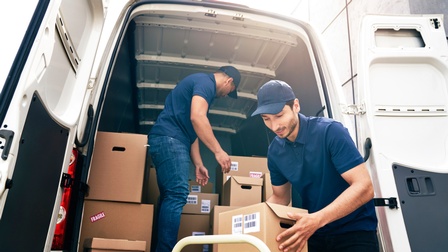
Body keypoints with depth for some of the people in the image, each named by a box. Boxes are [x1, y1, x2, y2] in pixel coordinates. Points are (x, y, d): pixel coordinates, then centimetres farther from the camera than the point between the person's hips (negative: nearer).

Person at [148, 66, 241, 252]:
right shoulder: (205, 81, -3)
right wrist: (218, 151, -18)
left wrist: (198, 164, 19)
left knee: (169, 196, 10)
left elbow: (191, 131, 23)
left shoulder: (200, 84, 27)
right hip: (169, 139, -11)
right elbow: (197, 117, -21)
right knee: (177, 195, -15)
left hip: (168, 140, 11)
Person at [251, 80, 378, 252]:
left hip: (353, 231, -4)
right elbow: (280, 197, 8)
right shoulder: (275, 151, -4)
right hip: (312, 233, 4)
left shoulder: (331, 131, -20)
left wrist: (317, 219, -35)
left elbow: (364, 187, -25)